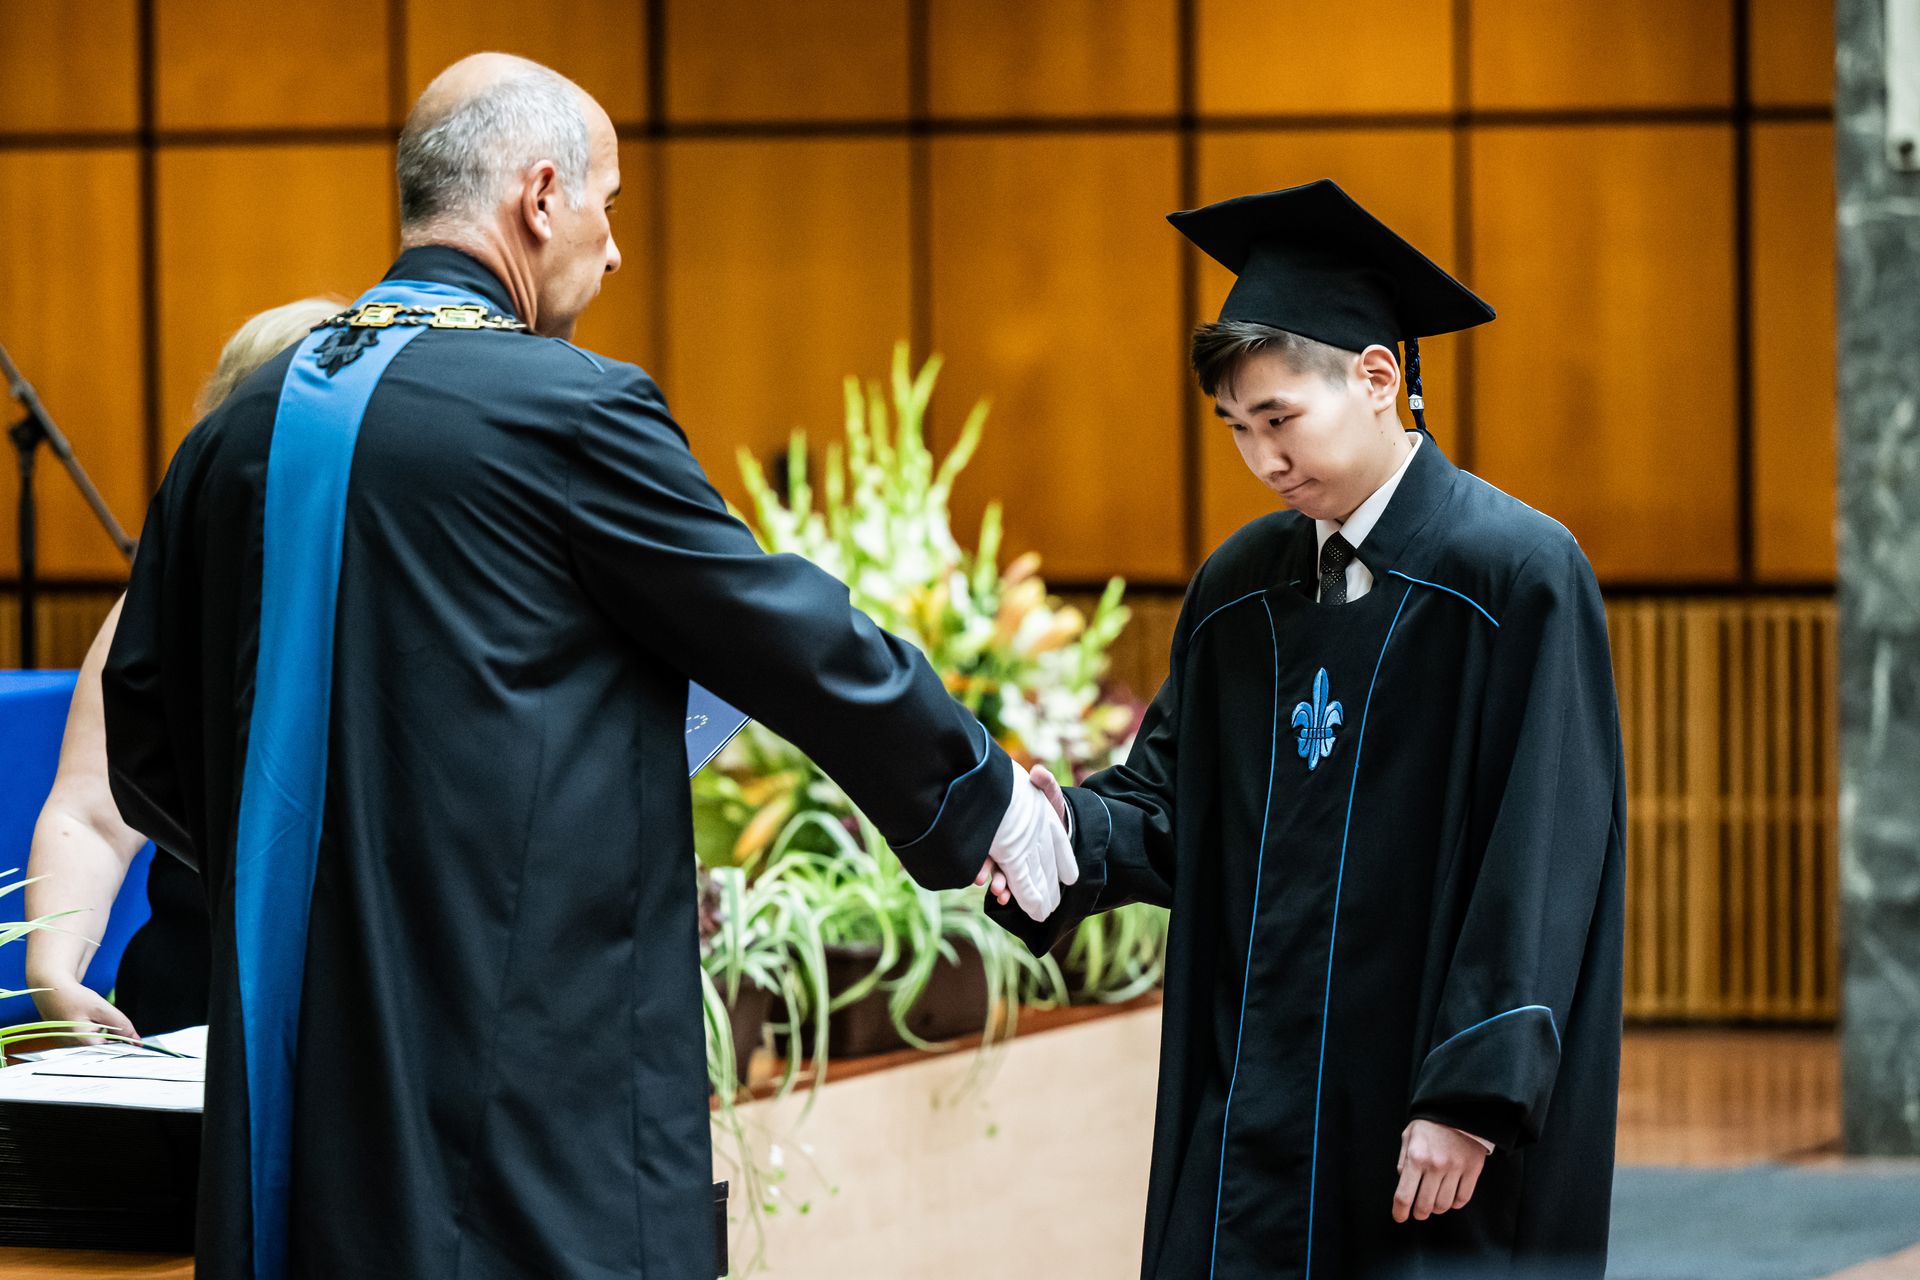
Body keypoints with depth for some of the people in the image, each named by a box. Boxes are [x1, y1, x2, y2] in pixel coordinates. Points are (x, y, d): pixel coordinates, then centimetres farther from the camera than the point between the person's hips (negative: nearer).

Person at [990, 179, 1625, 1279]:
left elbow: (1542, 861, -13)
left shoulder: (1516, 576, -8)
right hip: (1252, 1114, 5)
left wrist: (1470, 1098, -17)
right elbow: (1172, 808, 14)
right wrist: (1070, 824, -9)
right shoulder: (1239, 591, 12)